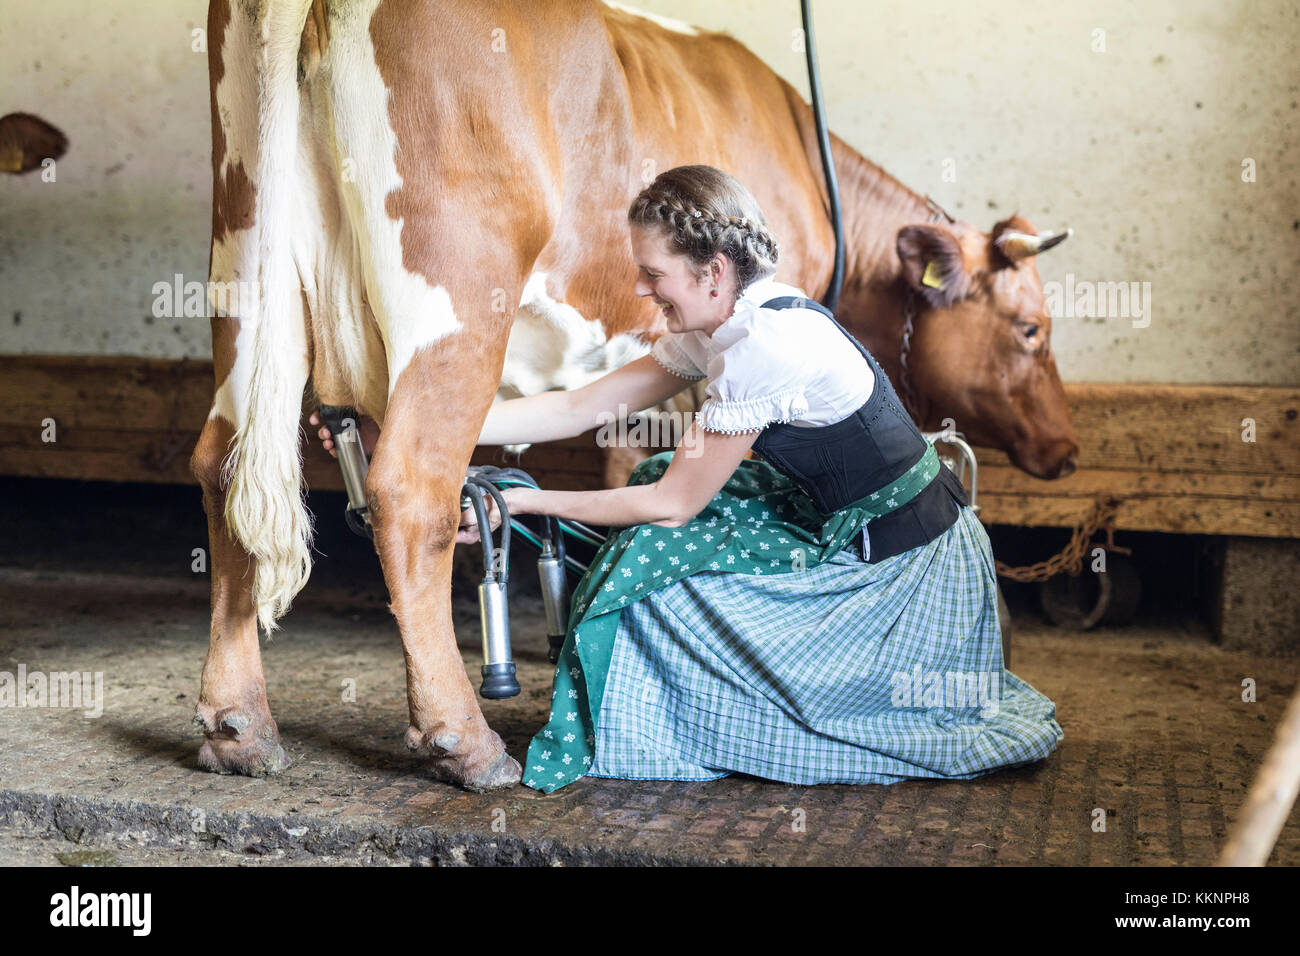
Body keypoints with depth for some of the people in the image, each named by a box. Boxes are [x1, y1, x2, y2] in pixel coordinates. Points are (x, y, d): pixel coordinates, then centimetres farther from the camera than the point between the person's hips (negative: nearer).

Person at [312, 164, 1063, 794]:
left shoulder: (768, 346, -25)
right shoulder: (717, 331, 3)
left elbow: (674, 503, -17)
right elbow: (580, 408, 2)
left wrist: (520, 504, -11)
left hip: (910, 578, -9)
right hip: (855, 537, 9)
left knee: (657, 559, -9)